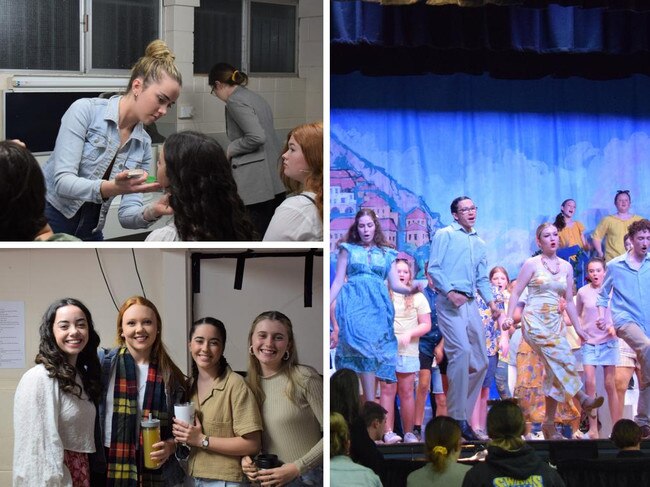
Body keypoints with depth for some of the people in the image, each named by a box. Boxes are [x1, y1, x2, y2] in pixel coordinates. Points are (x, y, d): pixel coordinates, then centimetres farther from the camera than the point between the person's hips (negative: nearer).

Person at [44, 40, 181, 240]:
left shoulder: (143, 144, 3)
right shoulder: (85, 110, -14)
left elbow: (126, 214, -1)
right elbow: (62, 181, -23)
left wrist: (151, 212, -23)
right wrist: (111, 188, -38)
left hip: (88, 234, 7)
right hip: (45, 225, -6)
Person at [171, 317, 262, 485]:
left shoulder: (235, 384, -15)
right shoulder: (189, 384, 6)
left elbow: (252, 444, -18)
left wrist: (202, 440, -19)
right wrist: (181, 436, -3)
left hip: (226, 480, -6)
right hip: (193, 478, 6)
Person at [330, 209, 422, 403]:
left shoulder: (387, 253, 17)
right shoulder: (348, 249, 13)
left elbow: (395, 284, 10)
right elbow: (338, 281, 10)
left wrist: (410, 290, -11)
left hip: (378, 306, 2)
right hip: (355, 304, -2)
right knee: (364, 347, -19)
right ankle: (371, 406, -22)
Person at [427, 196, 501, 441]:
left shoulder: (479, 243, 23)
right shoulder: (445, 235, 3)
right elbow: (434, 268, -5)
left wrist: (491, 301, 7)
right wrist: (450, 292, -18)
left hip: (470, 304, 7)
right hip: (450, 303, -7)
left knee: (480, 362, 5)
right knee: (462, 351, -22)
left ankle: (462, 414, 14)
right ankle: (457, 418, -18)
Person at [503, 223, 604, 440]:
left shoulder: (566, 267, 13)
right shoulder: (532, 264, 0)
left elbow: (569, 301, 16)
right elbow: (516, 292, -2)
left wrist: (578, 328, 12)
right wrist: (509, 316, -16)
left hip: (555, 322, 5)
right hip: (534, 321, -5)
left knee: (554, 369, -2)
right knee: (561, 355, -27)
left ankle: (550, 424, 3)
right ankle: (582, 397, -25)